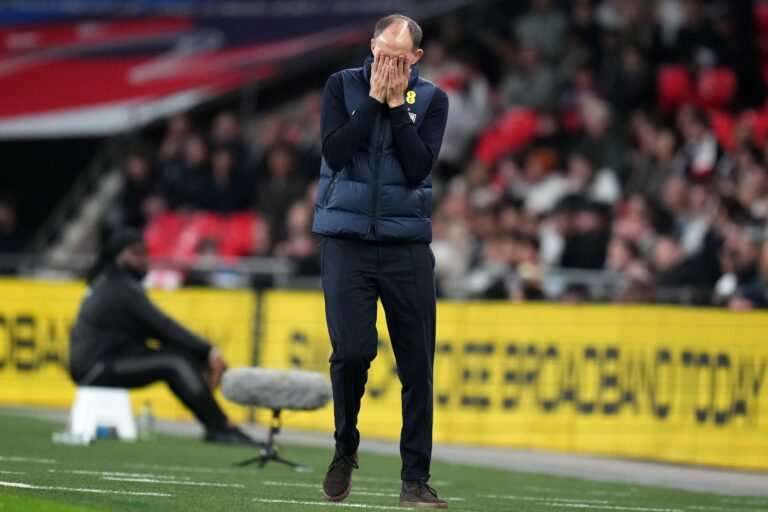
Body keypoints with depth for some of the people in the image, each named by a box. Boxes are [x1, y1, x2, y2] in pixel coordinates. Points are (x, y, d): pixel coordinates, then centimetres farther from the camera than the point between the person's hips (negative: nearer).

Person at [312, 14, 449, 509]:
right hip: (347, 241, -1)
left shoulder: (432, 99, 3)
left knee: (417, 366, -1)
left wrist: (396, 105, -10)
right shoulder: (343, 86, 3)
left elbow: (419, 167, -9)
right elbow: (335, 153, -10)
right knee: (352, 350, -16)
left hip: (407, 245, 1)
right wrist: (375, 99, -11)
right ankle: (346, 448, 10)